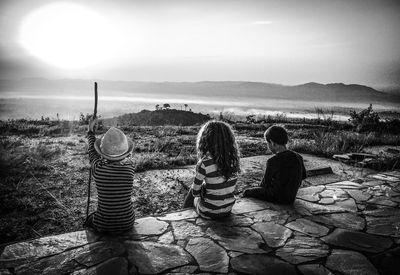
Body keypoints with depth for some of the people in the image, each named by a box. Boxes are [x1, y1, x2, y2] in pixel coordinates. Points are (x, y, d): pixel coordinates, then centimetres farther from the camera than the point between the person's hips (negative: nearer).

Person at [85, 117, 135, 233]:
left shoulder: (98, 168, -23)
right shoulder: (130, 167, -19)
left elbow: (93, 153, 1)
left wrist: (91, 130, 17)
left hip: (103, 225, -1)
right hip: (127, 223, 1)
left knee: (89, 221, 33)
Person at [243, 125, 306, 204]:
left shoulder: (273, 162, -27)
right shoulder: (298, 158, -7)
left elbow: (265, 184, -16)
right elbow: (303, 176, 11)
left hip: (277, 198, -7)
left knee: (247, 192, 17)